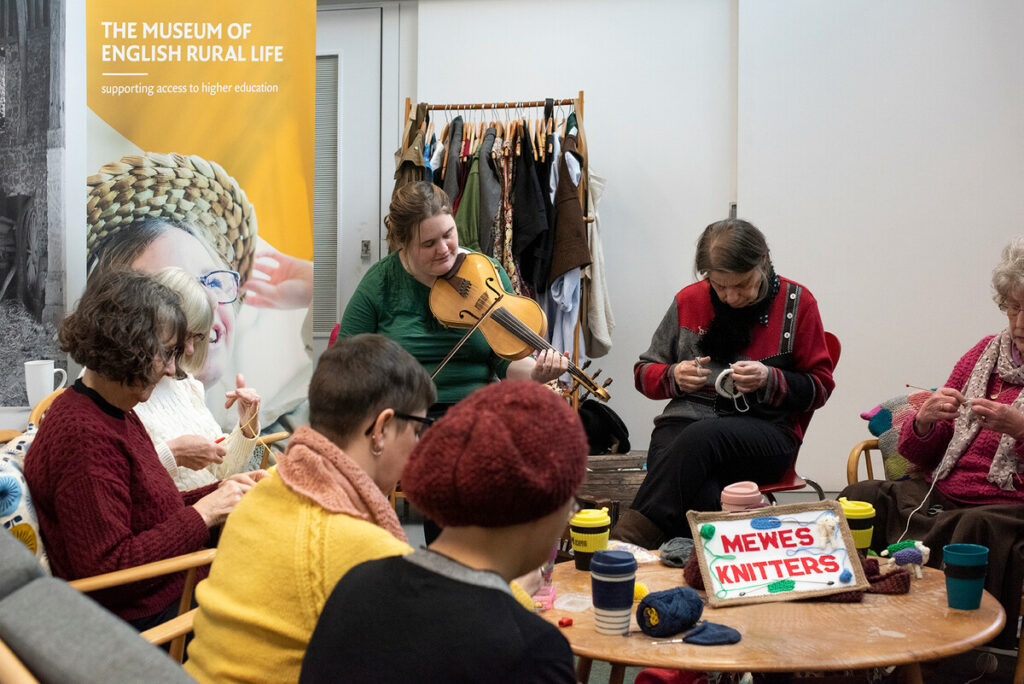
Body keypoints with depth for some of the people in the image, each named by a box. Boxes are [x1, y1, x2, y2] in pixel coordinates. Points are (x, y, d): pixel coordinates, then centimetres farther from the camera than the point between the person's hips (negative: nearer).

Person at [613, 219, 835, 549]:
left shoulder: (797, 302, 6)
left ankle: (629, 538, -46)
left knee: (701, 437, -38)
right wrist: (674, 377, -4)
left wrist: (770, 380, -12)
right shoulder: (689, 300, 12)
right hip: (686, 420, 2)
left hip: (767, 431, -2)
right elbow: (644, 372, 20)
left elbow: (820, 387, 8)